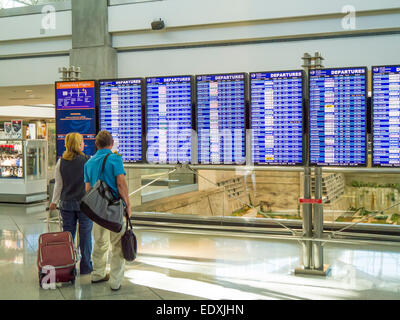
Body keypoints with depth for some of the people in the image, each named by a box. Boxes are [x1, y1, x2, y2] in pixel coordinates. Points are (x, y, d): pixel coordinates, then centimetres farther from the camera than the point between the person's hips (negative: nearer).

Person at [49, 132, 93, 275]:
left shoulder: (61, 162, 0)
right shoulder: (87, 161, -10)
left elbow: (58, 184, 5)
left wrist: (54, 201, 17)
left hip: (67, 203, 3)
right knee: (85, 235, 5)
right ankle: (85, 267, 13)